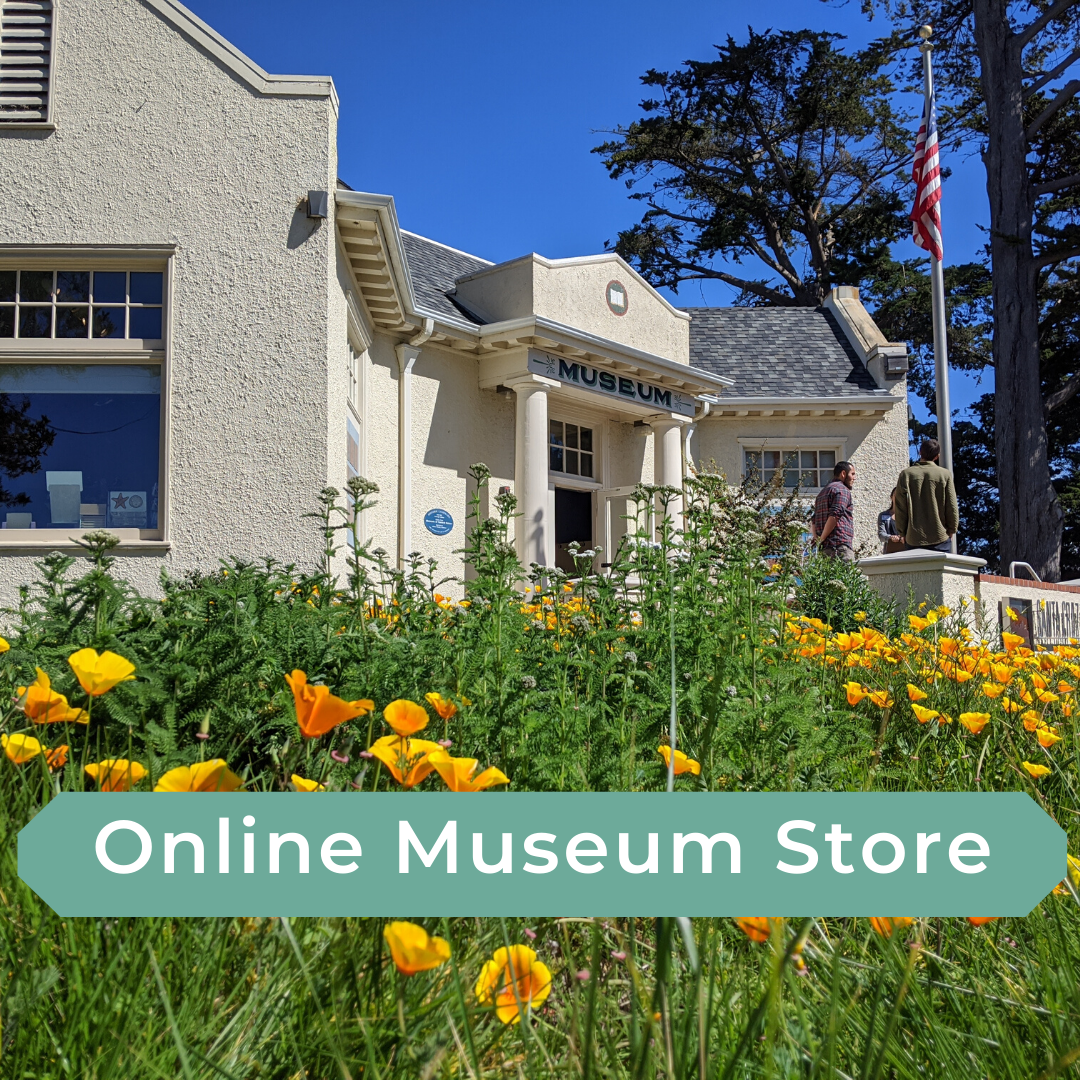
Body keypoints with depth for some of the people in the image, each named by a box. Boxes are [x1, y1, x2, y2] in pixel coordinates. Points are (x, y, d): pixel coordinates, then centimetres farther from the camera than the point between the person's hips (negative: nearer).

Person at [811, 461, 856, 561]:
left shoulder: (823, 492, 26)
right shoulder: (842, 490, -2)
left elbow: (813, 521, 21)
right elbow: (834, 516, -16)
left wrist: (817, 539, 9)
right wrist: (822, 539, -11)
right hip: (840, 546, -9)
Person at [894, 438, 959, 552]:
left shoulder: (906, 474, -1)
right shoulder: (945, 475, -3)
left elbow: (900, 508, 0)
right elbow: (952, 507, -2)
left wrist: (902, 532, 10)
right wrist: (951, 530, 12)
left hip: (914, 539, 1)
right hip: (940, 537, -1)